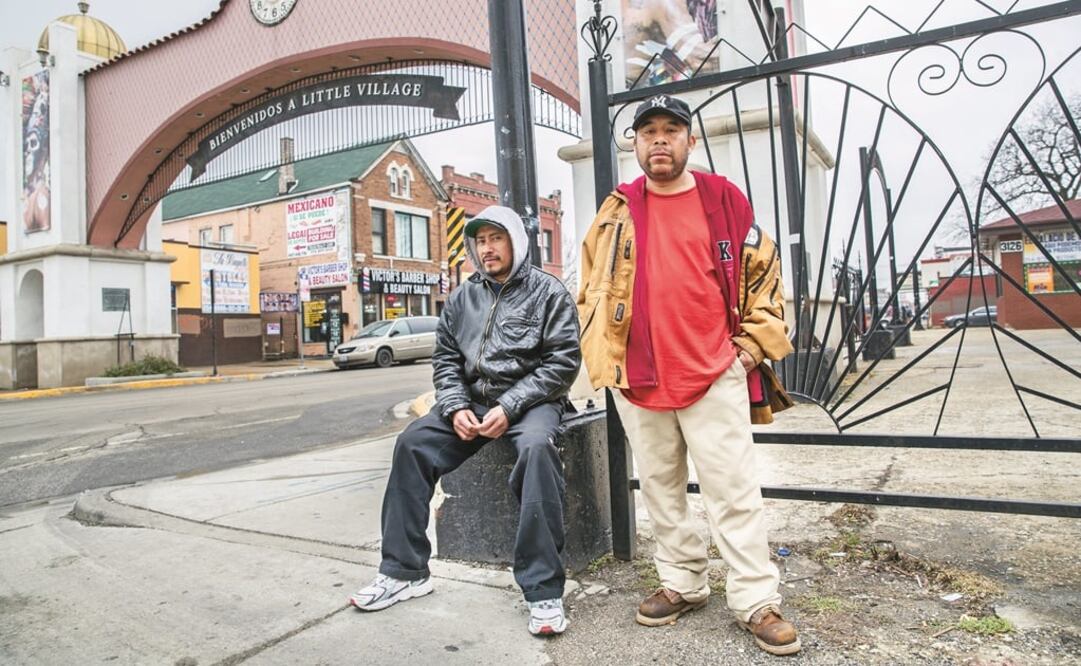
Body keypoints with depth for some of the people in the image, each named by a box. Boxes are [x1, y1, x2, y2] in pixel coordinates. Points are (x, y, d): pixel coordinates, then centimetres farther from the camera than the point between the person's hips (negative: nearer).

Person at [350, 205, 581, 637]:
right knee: (412, 443, -12)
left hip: (530, 401, -5)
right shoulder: (463, 298, 12)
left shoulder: (548, 292, -3)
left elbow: (563, 361, -10)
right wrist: (456, 408, -7)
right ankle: (404, 571, 1)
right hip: (472, 400, 5)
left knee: (536, 447, -35)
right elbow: (445, 359, 12)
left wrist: (509, 407, -19)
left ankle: (544, 592, -27)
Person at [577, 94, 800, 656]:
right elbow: (592, 288, 13)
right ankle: (682, 584, 29)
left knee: (733, 492, 2)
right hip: (637, 379, 3)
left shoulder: (724, 199, 3)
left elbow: (762, 274, 7)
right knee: (661, 490, 13)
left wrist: (754, 343, 1)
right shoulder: (617, 212, 8)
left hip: (715, 374, -2)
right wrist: (602, 357, 7)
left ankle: (757, 602, 15)